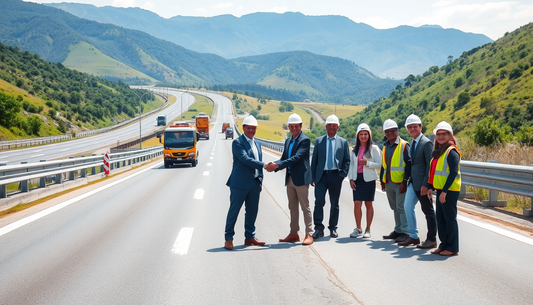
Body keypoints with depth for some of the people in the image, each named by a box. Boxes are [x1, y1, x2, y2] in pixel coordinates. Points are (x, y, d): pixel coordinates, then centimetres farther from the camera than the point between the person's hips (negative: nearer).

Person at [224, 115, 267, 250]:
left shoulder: (257, 144, 17)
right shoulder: (237, 142, -7)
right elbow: (245, 159, -19)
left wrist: (260, 179, 14)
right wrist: (264, 165, -21)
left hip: (254, 183, 7)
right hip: (240, 183, -7)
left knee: (252, 211, 11)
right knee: (234, 211, -1)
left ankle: (250, 237, 22)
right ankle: (228, 239, 5)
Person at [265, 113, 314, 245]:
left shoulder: (305, 140, -9)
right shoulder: (288, 141, 16)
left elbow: (297, 158, -21)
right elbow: (284, 158, 14)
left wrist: (278, 165, -27)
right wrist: (274, 165, -8)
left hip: (301, 178, -8)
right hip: (290, 179, 8)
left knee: (305, 207, -2)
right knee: (293, 208, 12)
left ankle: (309, 234, 4)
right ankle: (294, 233, 19)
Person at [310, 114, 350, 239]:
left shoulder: (343, 142, 9)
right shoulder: (319, 140, 9)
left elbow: (347, 160, 10)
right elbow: (314, 160, 9)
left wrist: (343, 174, -4)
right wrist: (312, 177, 3)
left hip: (336, 176, 1)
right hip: (321, 176, 0)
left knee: (334, 204, 7)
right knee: (319, 201, -13)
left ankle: (333, 228, 19)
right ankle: (319, 228, -6)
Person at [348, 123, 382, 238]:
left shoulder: (374, 148, 0)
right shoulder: (355, 150, 12)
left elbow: (379, 164, -3)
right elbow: (351, 164, 13)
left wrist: (367, 163, -17)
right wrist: (351, 178, 3)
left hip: (369, 179, -3)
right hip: (357, 178, 3)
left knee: (368, 204, 3)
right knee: (357, 204, -4)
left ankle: (368, 230, 11)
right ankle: (358, 229, 8)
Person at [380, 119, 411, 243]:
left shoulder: (404, 145, -7)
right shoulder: (385, 147, 14)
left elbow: (409, 164, -12)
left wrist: (405, 182, -17)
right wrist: (382, 181, 18)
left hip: (400, 183, -7)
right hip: (389, 183, 7)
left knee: (402, 207, -7)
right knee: (395, 208, 14)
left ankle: (405, 232, -2)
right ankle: (398, 230, 23)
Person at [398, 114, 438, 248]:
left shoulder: (426, 143, -13)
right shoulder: (413, 143, 14)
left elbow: (430, 165, -17)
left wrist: (425, 184, -19)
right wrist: (409, 180, 12)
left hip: (422, 183, -9)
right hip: (413, 182, 9)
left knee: (428, 211, 2)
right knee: (407, 207, 7)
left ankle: (432, 239, 13)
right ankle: (413, 237, 17)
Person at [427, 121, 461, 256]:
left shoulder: (451, 151, -13)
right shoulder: (438, 151, 15)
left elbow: (454, 172, -19)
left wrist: (445, 191, -21)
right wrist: (431, 187, 12)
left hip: (449, 191, -9)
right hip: (440, 190, 9)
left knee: (450, 219, -2)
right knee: (440, 219, 12)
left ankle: (453, 248, 7)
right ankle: (444, 245, 22)